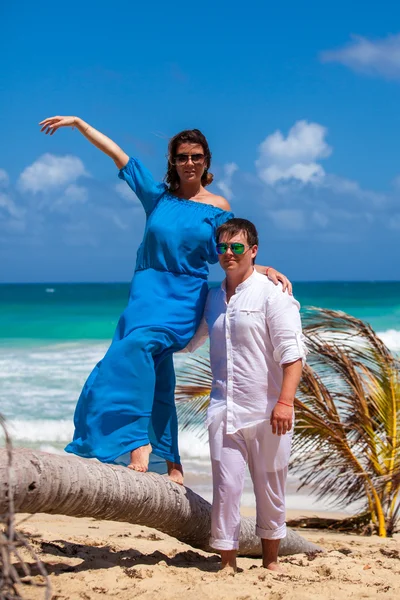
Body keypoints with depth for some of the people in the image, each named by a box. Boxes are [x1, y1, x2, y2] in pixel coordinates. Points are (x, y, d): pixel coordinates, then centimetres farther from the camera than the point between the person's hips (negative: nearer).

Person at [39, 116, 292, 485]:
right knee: (157, 378, 0)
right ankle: (171, 463, 9)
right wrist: (79, 124, 13)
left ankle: (138, 443, -35)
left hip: (185, 297, -3)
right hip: (149, 291, 3)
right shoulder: (158, 196, 10)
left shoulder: (218, 208, 5)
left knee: (138, 343, -30)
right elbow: (116, 152, 12)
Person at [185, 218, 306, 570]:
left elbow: (292, 352, -13)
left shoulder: (272, 294, -5)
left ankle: (271, 561, 24)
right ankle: (227, 563, 9)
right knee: (226, 487, 0)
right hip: (224, 410, 4)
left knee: (269, 488, 9)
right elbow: (187, 340, 30)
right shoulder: (212, 298, 13)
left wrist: (285, 401, -22)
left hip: (266, 412, -4)